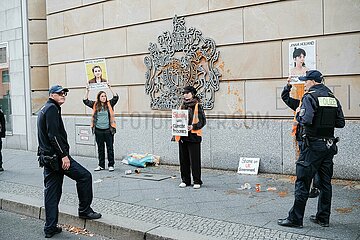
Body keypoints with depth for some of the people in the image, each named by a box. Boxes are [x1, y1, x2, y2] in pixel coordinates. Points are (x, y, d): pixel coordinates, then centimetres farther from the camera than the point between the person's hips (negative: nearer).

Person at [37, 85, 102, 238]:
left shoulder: (44, 109, 22)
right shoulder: (52, 108, -10)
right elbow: (54, 135, -20)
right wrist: (64, 155, -21)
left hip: (47, 157, 10)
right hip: (56, 156, -10)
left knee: (51, 192, 11)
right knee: (84, 176, -1)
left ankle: (50, 228, 15)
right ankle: (85, 210, 9)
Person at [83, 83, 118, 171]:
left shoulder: (109, 104, 4)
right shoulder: (95, 105, 7)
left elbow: (116, 97, -6)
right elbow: (85, 100, 5)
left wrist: (110, 88, -9)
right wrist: (87, 90, -1)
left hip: (108, 130, -2)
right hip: (98, 130, 2)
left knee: (110, 148, 3)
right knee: (100, 149, 11)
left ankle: (111, 165, 11)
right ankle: (101, 165, 20)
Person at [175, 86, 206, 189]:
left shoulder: (197, 106, -3)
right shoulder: (182, 106, 14)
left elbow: (203, 121, -7)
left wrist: (193, 127, -20)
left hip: (193, 136, -6)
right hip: (182, 136, 6)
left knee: (195, 160, -2)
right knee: (183, 159, 10)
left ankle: (197, 181, 7)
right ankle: (185, 180, 21)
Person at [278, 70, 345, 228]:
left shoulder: (310, 97, -10)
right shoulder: (333, 98, 11)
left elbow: (306, 120, -23)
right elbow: (341, 123, 11)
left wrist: (298, 114, -3)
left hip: (314, 145, -7)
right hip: (329, 145, 7)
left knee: (302, 182, -2)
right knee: (325, 183, 13)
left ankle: (295, 219, 3)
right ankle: (323, 218, 22)